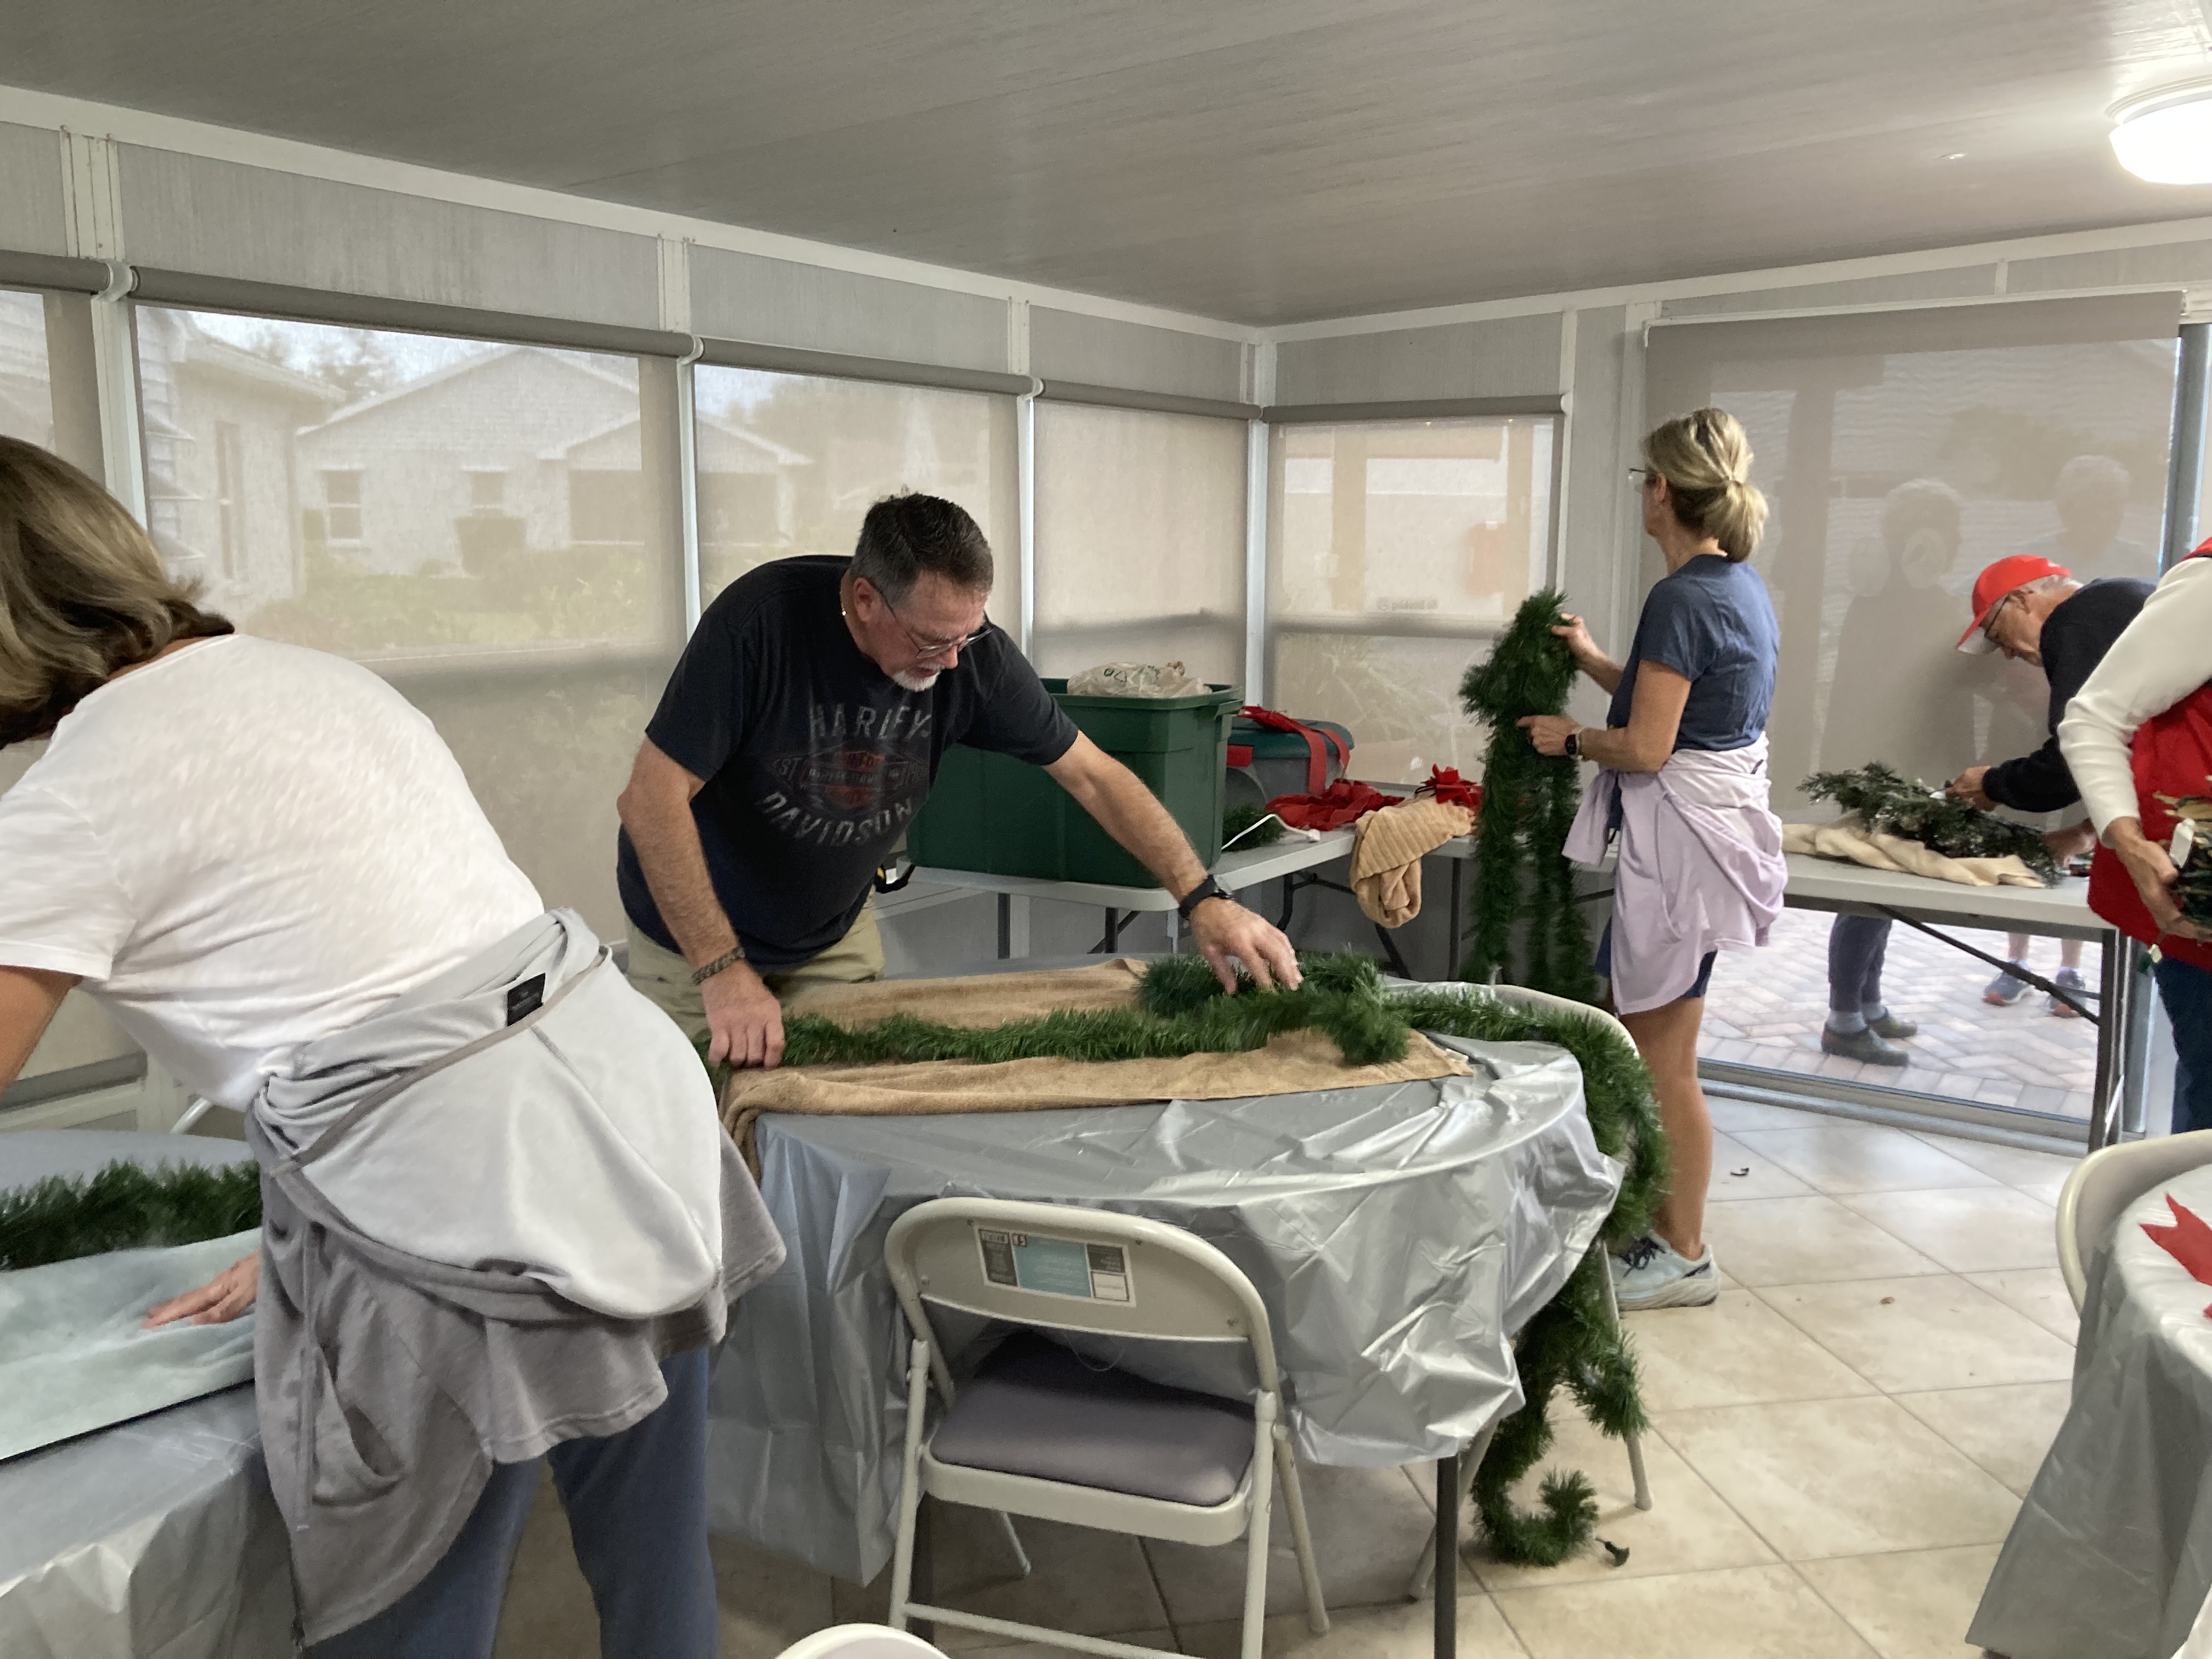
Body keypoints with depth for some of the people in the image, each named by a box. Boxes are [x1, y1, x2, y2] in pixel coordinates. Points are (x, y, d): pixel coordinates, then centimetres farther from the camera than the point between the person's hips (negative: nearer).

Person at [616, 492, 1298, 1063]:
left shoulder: (972, 651, -19)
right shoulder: (763, 619, -31)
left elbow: (1093, 775, -12)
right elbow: (652, 797, -30)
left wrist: (1203, 899, -20)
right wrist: (724, 973, -36)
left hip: (836, 932, 3)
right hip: (695, 935, -3)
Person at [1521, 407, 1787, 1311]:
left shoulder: (1682, 598, -19)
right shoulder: (1741, 585, 12)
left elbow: (1645, 747, -19)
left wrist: (1570, 737, -3)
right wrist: (1595, 660, 20)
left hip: (1682, 831, -10)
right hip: (1716, 817, 10)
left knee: (1664, 1064, 1)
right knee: (1653, 1050, 18)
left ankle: (1684, 1258, 14)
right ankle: (1660, 1221, 30)